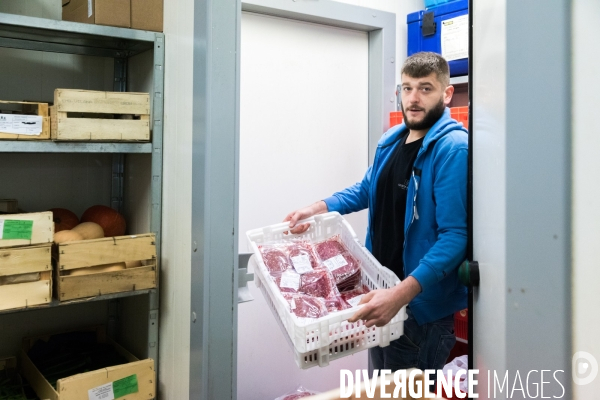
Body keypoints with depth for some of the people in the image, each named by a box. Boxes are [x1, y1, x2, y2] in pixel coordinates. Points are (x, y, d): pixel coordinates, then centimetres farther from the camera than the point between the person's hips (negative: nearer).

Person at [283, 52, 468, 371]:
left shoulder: (453, 148, -19)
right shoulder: (391, 140, 6)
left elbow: (455, 235, -25)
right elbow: (366, 190, 22)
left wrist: (401, 294, -34)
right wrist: (319, 208, 8)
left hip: (422, 306, -7)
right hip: (381, 295, 7)